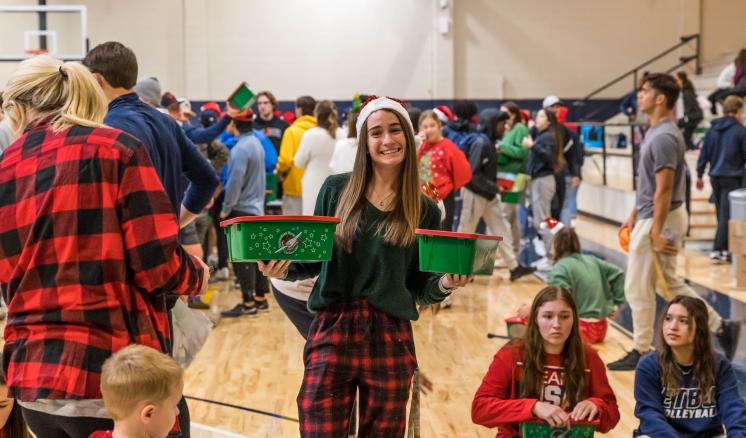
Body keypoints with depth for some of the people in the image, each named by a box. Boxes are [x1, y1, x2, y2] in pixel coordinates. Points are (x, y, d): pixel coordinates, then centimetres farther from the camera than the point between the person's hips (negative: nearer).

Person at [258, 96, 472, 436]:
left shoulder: (424, 210, 4)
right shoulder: (336, 190, 1)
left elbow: (421, 290, 7)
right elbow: (314, 261, 7)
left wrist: (445, 284, -13)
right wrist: (284, 270, -12)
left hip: (391, 338, 1)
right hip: (331, 331, -1)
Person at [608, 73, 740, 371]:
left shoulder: (663, 137, -20)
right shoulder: (656, 133, 11)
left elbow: (664, 189, -22)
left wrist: (657, 232, -23)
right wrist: (634, 216, 21)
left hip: (660, 220, -10)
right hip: (649, 217, 10)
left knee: (638, 289, 1)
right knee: (669, 285, 17)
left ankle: (642, 352, 13)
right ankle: (721, 327, 20)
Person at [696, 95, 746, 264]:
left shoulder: (712, 129, 6)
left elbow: (704, 153, 8)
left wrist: (699, 175, 14)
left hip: (715, 177, 6)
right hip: (732, 178, -6)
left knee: (721, 214, 15)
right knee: (727, 215, -6)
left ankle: (725, 249, 20)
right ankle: (718, 250, -12)